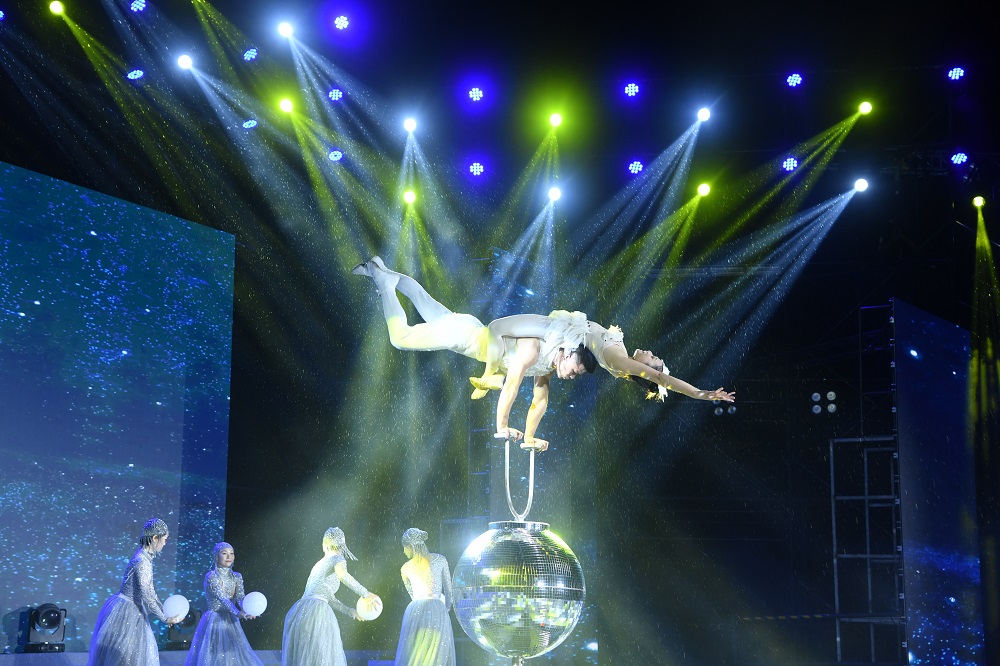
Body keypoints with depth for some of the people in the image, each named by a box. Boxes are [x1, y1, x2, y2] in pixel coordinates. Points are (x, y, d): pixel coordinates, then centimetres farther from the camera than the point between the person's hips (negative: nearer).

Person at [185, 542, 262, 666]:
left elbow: (240, 597, -7)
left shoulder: (237, 577, 7)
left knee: (234, 655, 5)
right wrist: (238, 613, -38)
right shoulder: (211, 576, -11)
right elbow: (222, 598, -23)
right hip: (215, 621, -5)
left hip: (231, 622, 5)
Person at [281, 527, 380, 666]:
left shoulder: (320, 564, 28)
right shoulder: (338, 559, 5)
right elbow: (341, 574, -21)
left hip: (300, 613, 7)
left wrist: (350, 611, 32)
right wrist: (365, 594, -16)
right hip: (316, 613, -7)